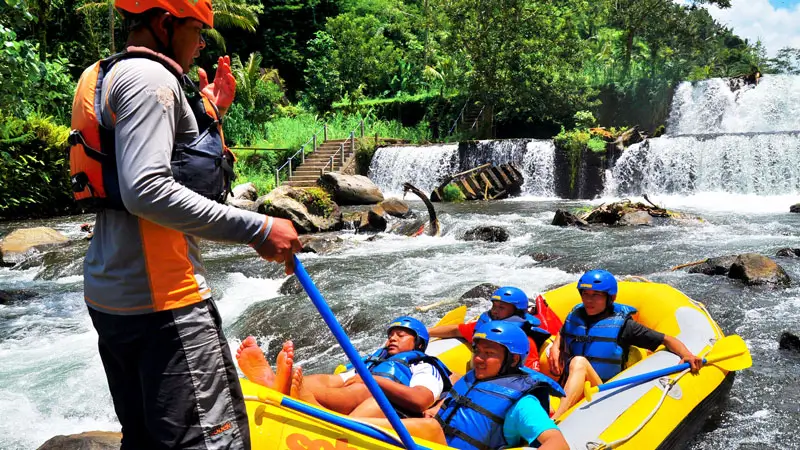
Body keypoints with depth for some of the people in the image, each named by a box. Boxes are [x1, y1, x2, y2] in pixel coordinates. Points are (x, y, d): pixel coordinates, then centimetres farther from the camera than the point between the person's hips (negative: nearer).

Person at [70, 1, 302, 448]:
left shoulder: (111, 77, 21)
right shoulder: (149, 78, -12)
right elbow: (146, 191, -26)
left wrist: (211, 113, 23)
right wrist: (257, 230, -24)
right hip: (158, 298, -11)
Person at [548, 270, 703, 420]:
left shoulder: (622, 324, 2)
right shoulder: (575, 316, 12)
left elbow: (666, 340, 4)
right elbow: (561, 335, 34)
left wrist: (687, 355, -15)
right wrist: (555, 348, 12)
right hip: (567, 389, 3)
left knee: (579, 362, -35)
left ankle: (554, 421, -55)